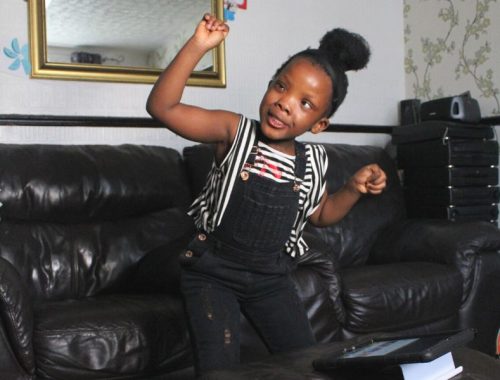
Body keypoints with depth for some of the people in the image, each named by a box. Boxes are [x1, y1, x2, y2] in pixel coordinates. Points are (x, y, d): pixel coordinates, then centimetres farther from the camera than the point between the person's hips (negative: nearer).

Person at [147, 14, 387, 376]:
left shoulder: (313, 160, -4)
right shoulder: (234, 132, -16)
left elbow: (321, 214, 13)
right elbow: (162, 107, -26)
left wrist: (354, 188, -5)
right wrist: (197, 47, -34)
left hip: (271, 277, 4)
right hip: (213, 271, -4)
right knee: (220, 367, -12)